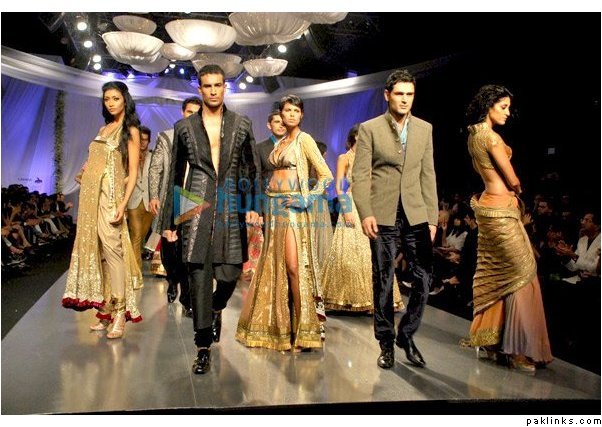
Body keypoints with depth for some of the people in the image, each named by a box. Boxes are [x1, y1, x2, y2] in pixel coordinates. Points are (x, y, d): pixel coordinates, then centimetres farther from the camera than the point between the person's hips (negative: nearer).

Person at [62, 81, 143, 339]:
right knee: (95, 249, 5)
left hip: (110, 195, -7)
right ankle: (107, 311, 11)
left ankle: (120, 312, -9)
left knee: (111, 249, -13)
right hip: (91, 194, 7)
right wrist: (87, 170, 4)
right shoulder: (104, 129, 18)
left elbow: (133, 172, -7)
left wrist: (123, 204, -17)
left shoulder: (130, 131, -1)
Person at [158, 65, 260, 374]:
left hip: (231, 208, 0)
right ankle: (203, 348, 7)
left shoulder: (242, 125, 10)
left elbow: (252, 169, 9)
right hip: (197, 208, 0)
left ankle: (216, 308, 35)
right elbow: (175, 175, 12)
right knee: (199, 276, -2)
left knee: (230, 273, -2)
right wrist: (169, 220, 9)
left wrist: (253, 205, -5)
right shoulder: (184, 127, 11)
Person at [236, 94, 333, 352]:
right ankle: (275, 325, 20)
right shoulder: (279, 143, 16)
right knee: (273, 265, 9)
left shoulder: (304, 139, -4)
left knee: (294, 266, -12)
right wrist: (268, 204, 14)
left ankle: (302, 330, -5)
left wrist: (308, 199, -15)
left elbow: (326, 175, -9)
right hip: (274, 206, 7)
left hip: (292, 207, -7)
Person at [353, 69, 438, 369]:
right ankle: (386, 343, 18)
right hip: (383, 216, -3)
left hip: (416, 215, 3)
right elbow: (360, 175, -3)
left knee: (424, 277, 0)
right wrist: (365, 214, -13)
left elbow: (428, 175, 10)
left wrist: (432, 217, 6)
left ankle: (406, 335, 20)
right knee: (383, 281, 4)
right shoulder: (369, 129, 1)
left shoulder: (424, 129, 11)